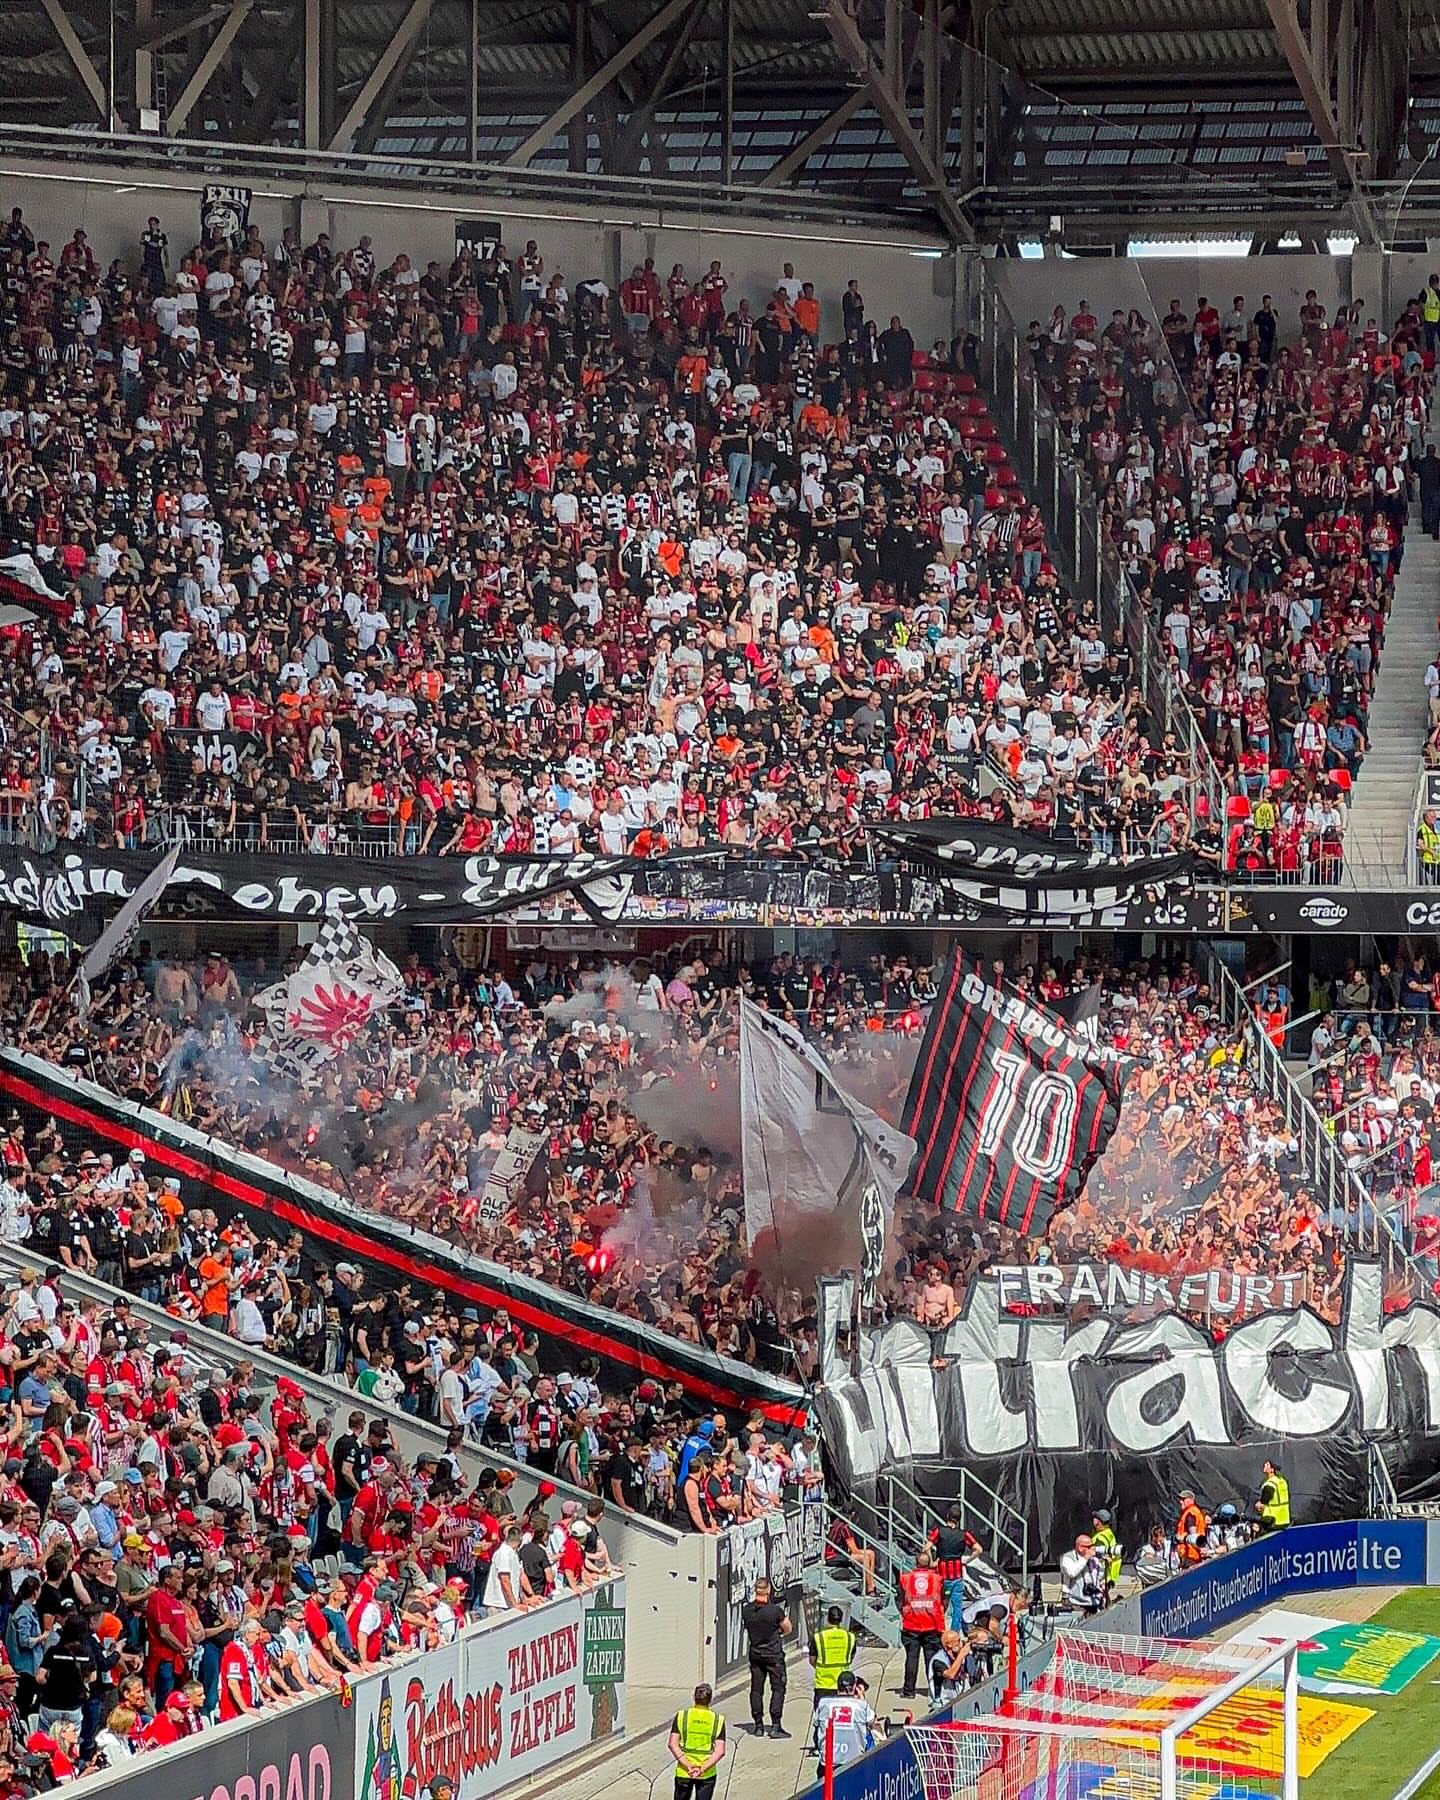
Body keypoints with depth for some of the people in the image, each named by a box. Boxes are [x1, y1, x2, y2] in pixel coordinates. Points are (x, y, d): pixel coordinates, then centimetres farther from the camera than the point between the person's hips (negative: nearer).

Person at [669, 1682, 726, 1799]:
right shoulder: (717, 1719, -3)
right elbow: (720, 1751, -11)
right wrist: (703, 1768, -15)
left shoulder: (682, 1715, -3)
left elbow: (673, 1744, -10)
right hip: (707, 1774, 0)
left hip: (683, 1772, 0)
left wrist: (688, 1766, -15)